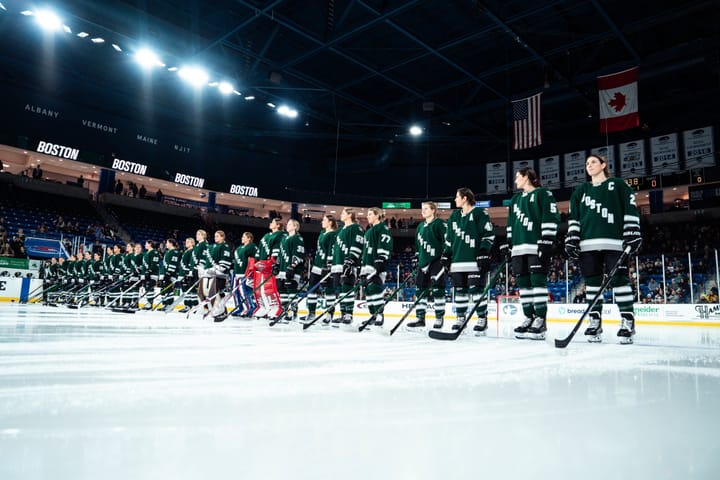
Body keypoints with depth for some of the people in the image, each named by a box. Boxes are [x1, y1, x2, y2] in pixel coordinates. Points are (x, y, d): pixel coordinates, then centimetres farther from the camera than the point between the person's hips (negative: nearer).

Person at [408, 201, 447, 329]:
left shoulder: (440, 224, -5)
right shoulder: (420, 227, 18)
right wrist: (416, 261, 19)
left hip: (437, 261, -7)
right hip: (423, 262, 7)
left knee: (437, 289, -7)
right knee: (421, 289, 5)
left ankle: (439, 318, 2)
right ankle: (420, 318, 11)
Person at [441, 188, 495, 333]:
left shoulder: (479, 213, -2)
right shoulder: (454, 216, 17)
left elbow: (488, 234, -6)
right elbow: (449, 238, 20)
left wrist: (484, 252, -13)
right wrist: (446, 255, 14)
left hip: (475, 260, -6)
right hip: (457, 260, 6)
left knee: (476, 289, -7)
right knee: (459, 289, 7)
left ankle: (482, 319, 2)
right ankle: (460, 318, 15)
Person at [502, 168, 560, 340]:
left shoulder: (543, 194, 2)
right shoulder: (515, 199, 23)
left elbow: (551, 218, -7)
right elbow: (510, 224, 23)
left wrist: (546, 241, -16)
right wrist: (508, 245, 16)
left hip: (537, 246, -7)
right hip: (519, 247, 7)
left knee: (538, 280, -11)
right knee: (523, 282, 4)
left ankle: (541, 320, -8)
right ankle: (529, 318, 10)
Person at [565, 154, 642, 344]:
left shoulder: (618, 185, 11)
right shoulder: (580, 191, 20)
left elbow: (631, 210, 4)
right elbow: (574, 218, 14)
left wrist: (632, 235, -6)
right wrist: (572, 240, 4)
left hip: (614, 242, -3)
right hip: (589, 243, 3)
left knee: (619, 279, -7)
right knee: (592, 281, 2)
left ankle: (627, 321, -2)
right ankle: (595, 321, 7)